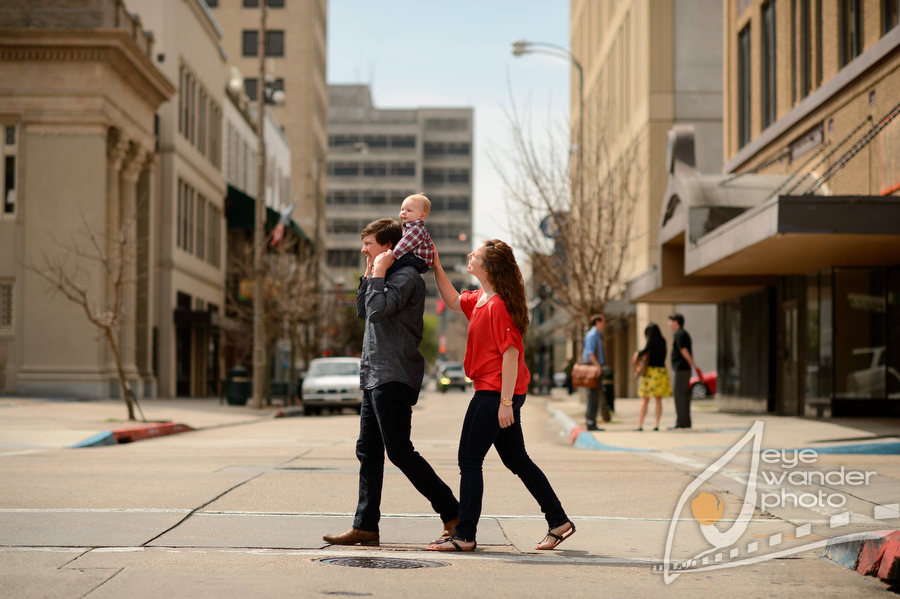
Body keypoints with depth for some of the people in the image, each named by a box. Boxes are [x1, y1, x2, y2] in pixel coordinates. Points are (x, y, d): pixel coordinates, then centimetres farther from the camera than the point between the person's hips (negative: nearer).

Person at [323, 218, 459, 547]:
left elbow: (377, 309, -24)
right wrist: (369, 276, 12)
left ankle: (453, 514, -1)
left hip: (394, 378, -10)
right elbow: (363, 311, 20)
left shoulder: (406, 276, -12)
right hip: (376, 378, 10)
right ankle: (365, 526, 12)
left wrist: (379, 274, -13)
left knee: (400, 452, -9)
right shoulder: (387, 276, 19)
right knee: (368, 452, 9)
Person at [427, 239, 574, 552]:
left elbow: (511, 353, -21)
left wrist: (505, 403, -22)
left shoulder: (498, 306, -17)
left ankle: (464, 535, 2)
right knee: (516, 460, 15)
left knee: (469, 462, -3)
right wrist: (436, 266, 19)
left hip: (494, 394, -10)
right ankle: (558, 521, 20)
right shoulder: (479, 299, 11)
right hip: (502, 396, 10)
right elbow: (453, 301, 29)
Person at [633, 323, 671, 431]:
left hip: (651, 371, -5)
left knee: (645, 400, -2)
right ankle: (657, 424, 5)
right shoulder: (662, 341, 9)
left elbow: (645, 350, -24)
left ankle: (640, 424, -5)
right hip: (662, 370, 5)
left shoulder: (651, 341, -8)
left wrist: (638, 354, -4)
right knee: (659, 400, 9)